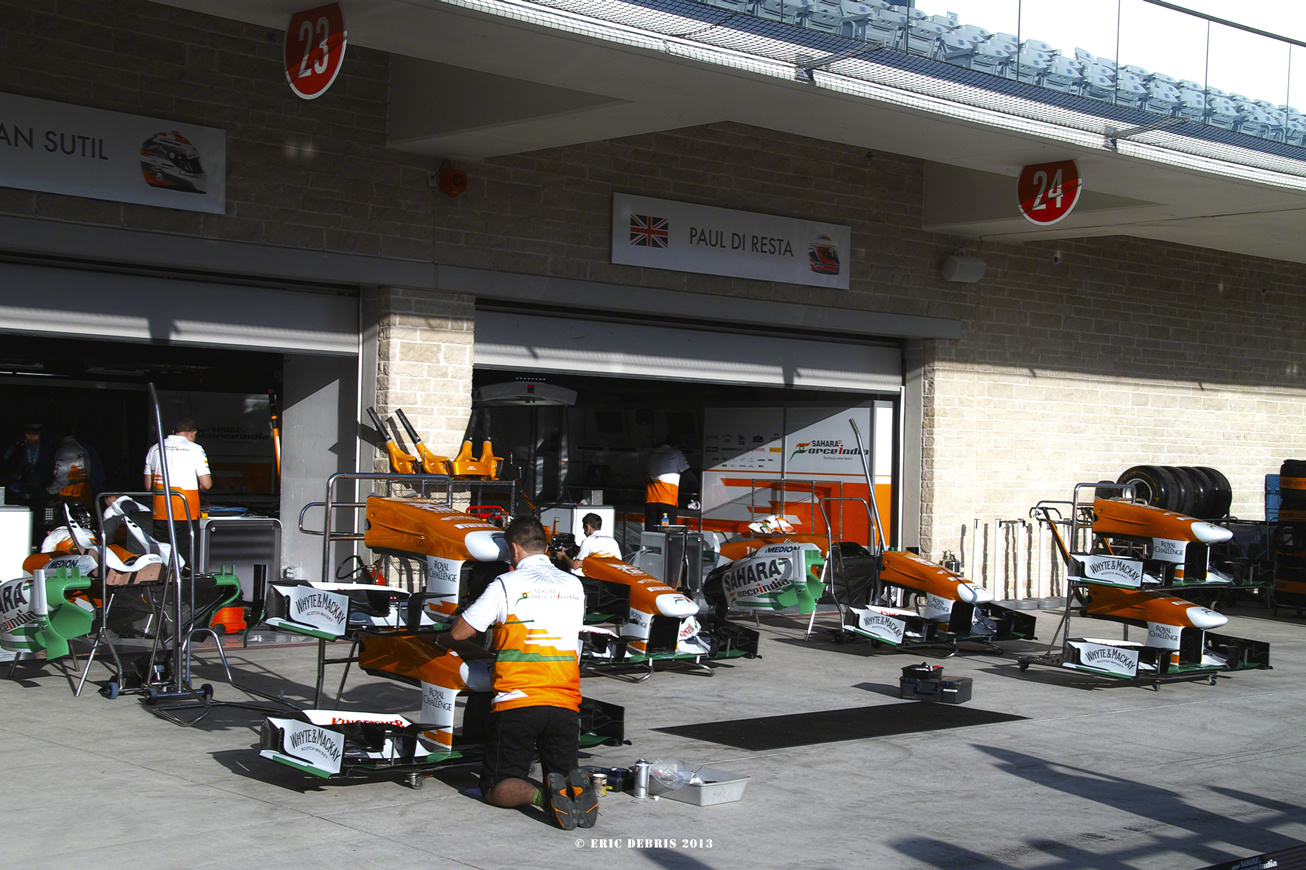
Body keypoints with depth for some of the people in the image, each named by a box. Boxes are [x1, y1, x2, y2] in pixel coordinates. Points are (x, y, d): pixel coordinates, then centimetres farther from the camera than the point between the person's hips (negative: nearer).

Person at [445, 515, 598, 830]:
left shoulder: (507, 584, -2)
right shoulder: (574, 586, 13)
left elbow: (459, 632, 3)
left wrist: (439, 640, 28)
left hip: (517, 701, -4)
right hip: (566, 703, 4)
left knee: (497, 788, 6)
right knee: (564, 773, 17)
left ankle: (541, 795, -26)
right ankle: (576, 786, -19)